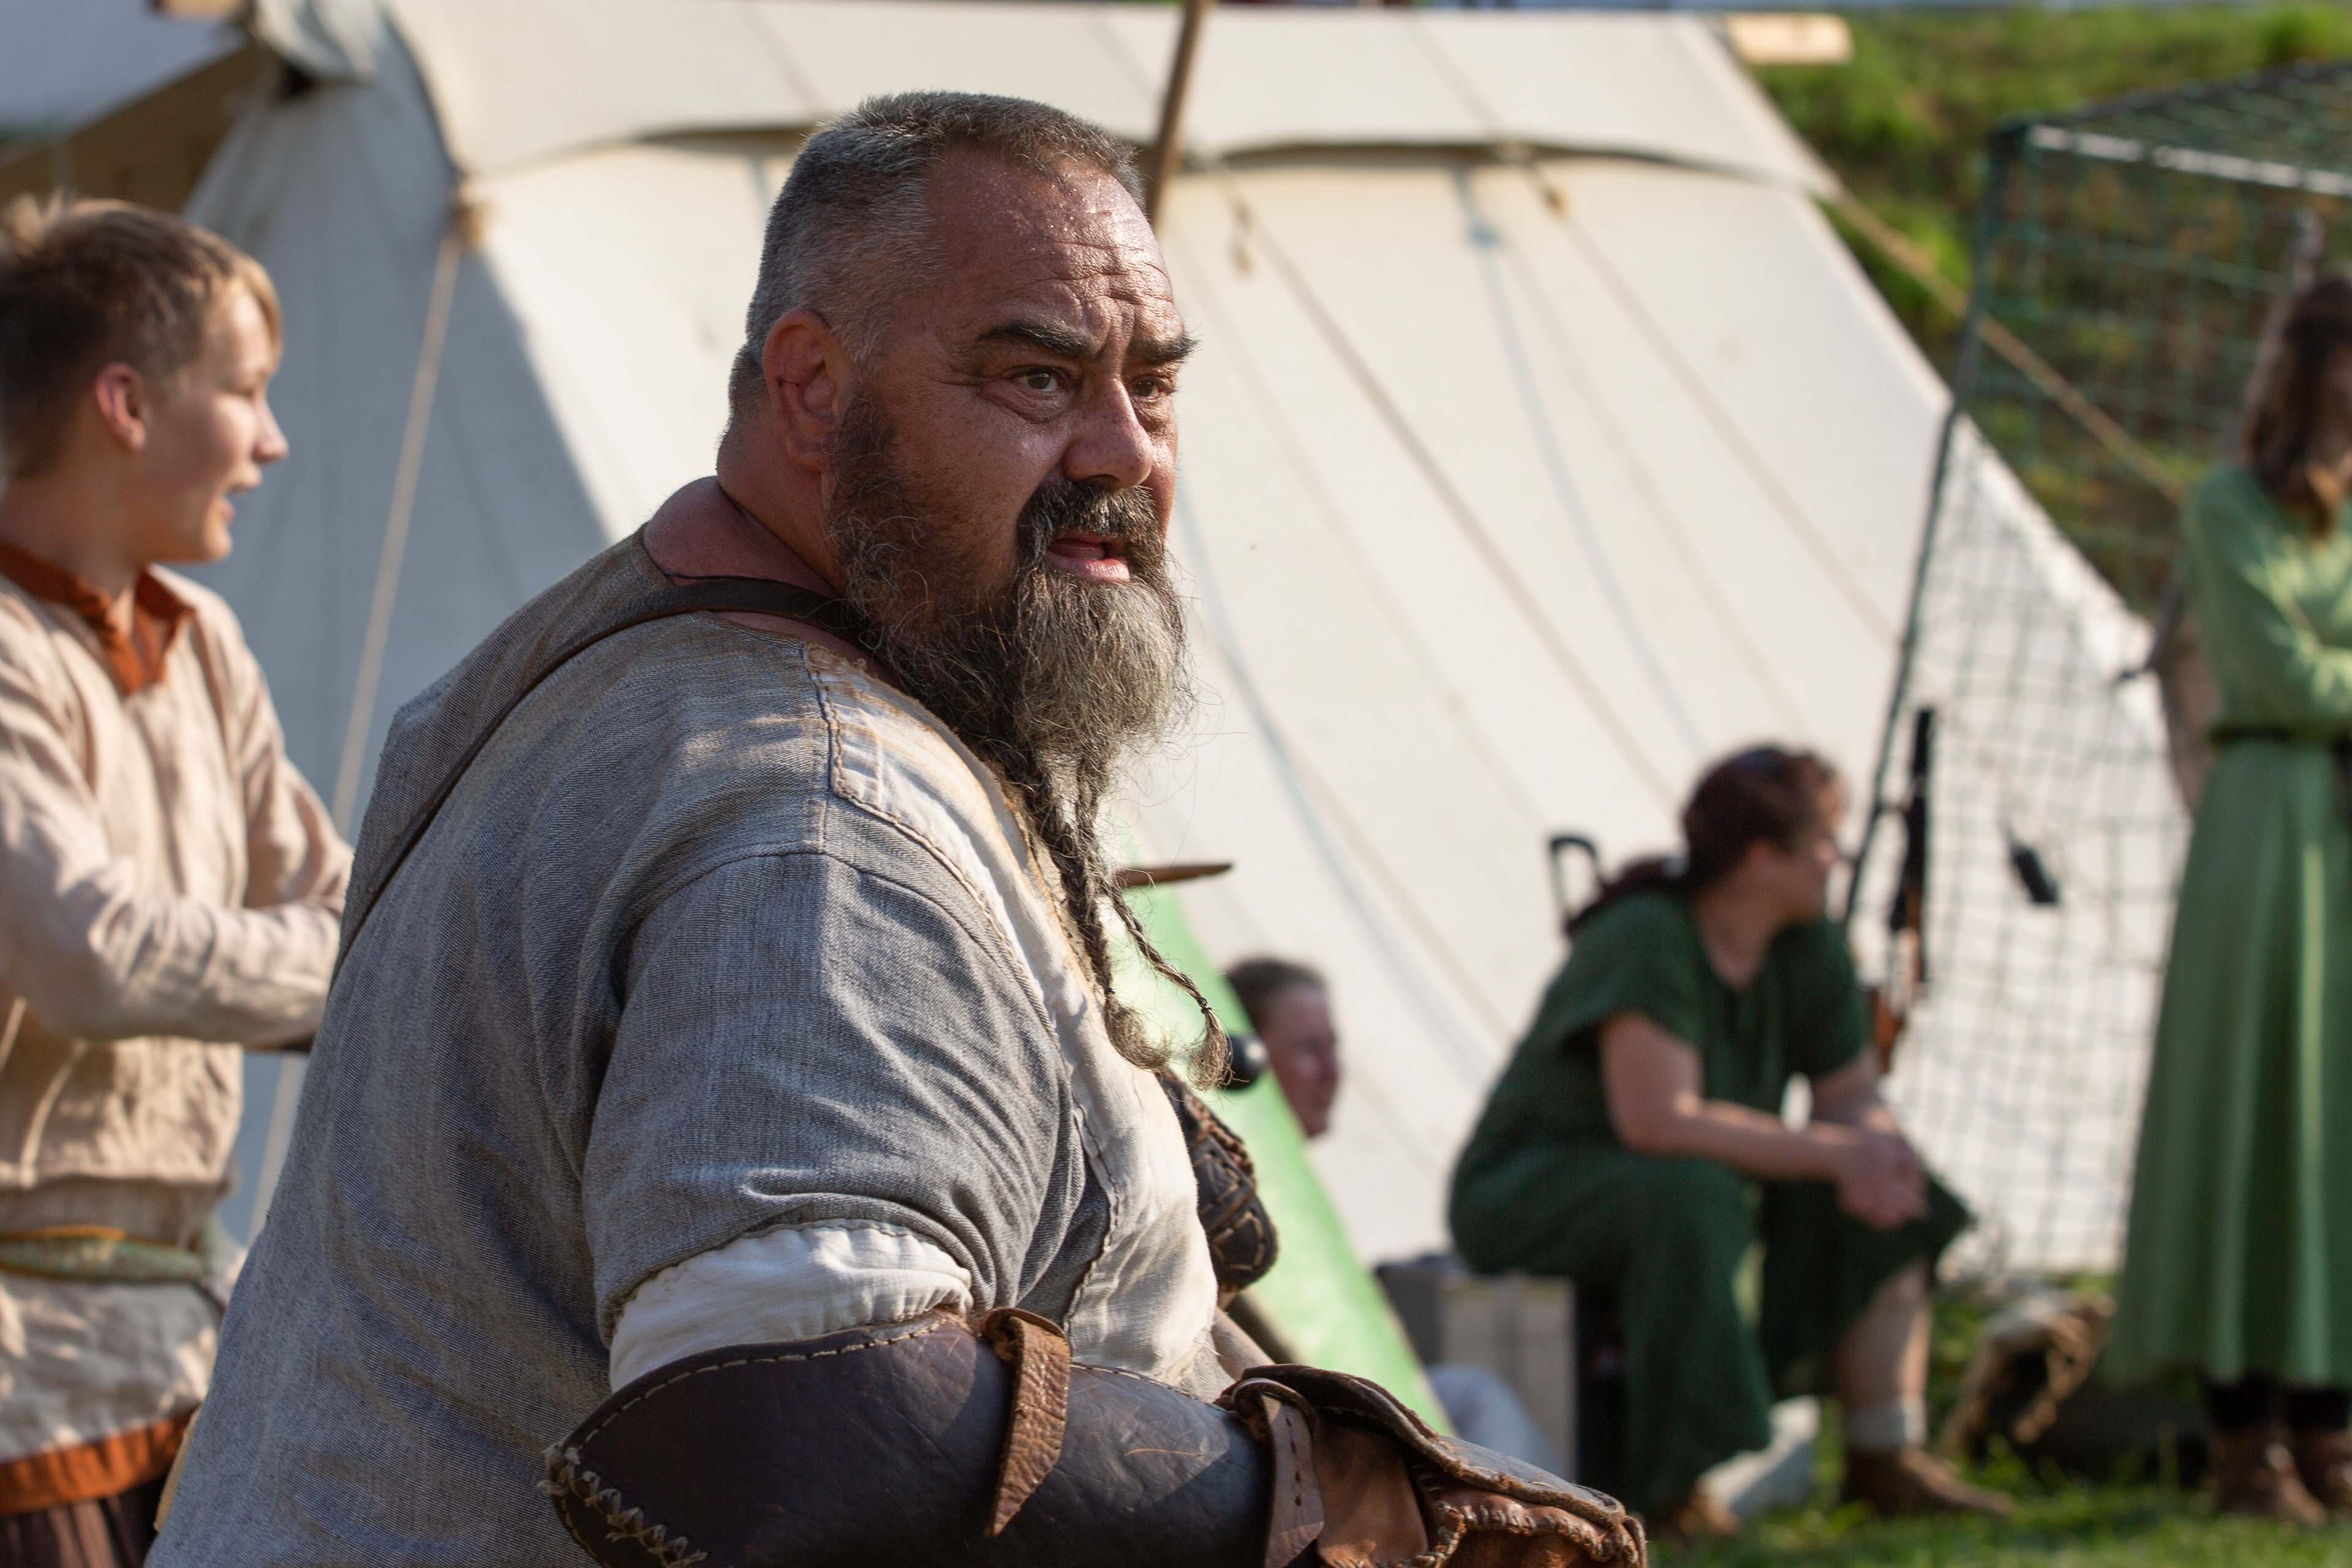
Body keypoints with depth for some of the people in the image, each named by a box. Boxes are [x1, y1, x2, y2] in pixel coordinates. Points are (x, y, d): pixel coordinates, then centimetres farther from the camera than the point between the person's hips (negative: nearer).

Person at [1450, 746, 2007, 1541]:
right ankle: (1667, 1490, -32)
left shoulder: (1808, 946, -2)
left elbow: (1855, 1097, 3)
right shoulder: (1648, 940, -27)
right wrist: (1835, 1152, -30)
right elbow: (1658, 1123, -35)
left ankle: (1884, 1453, -11)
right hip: (1530, 1193, -8)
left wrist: (1872, 1159, -23)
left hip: (1695, 1190, 8)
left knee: (1888, 1198, -10)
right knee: (1694, 1196, -38)